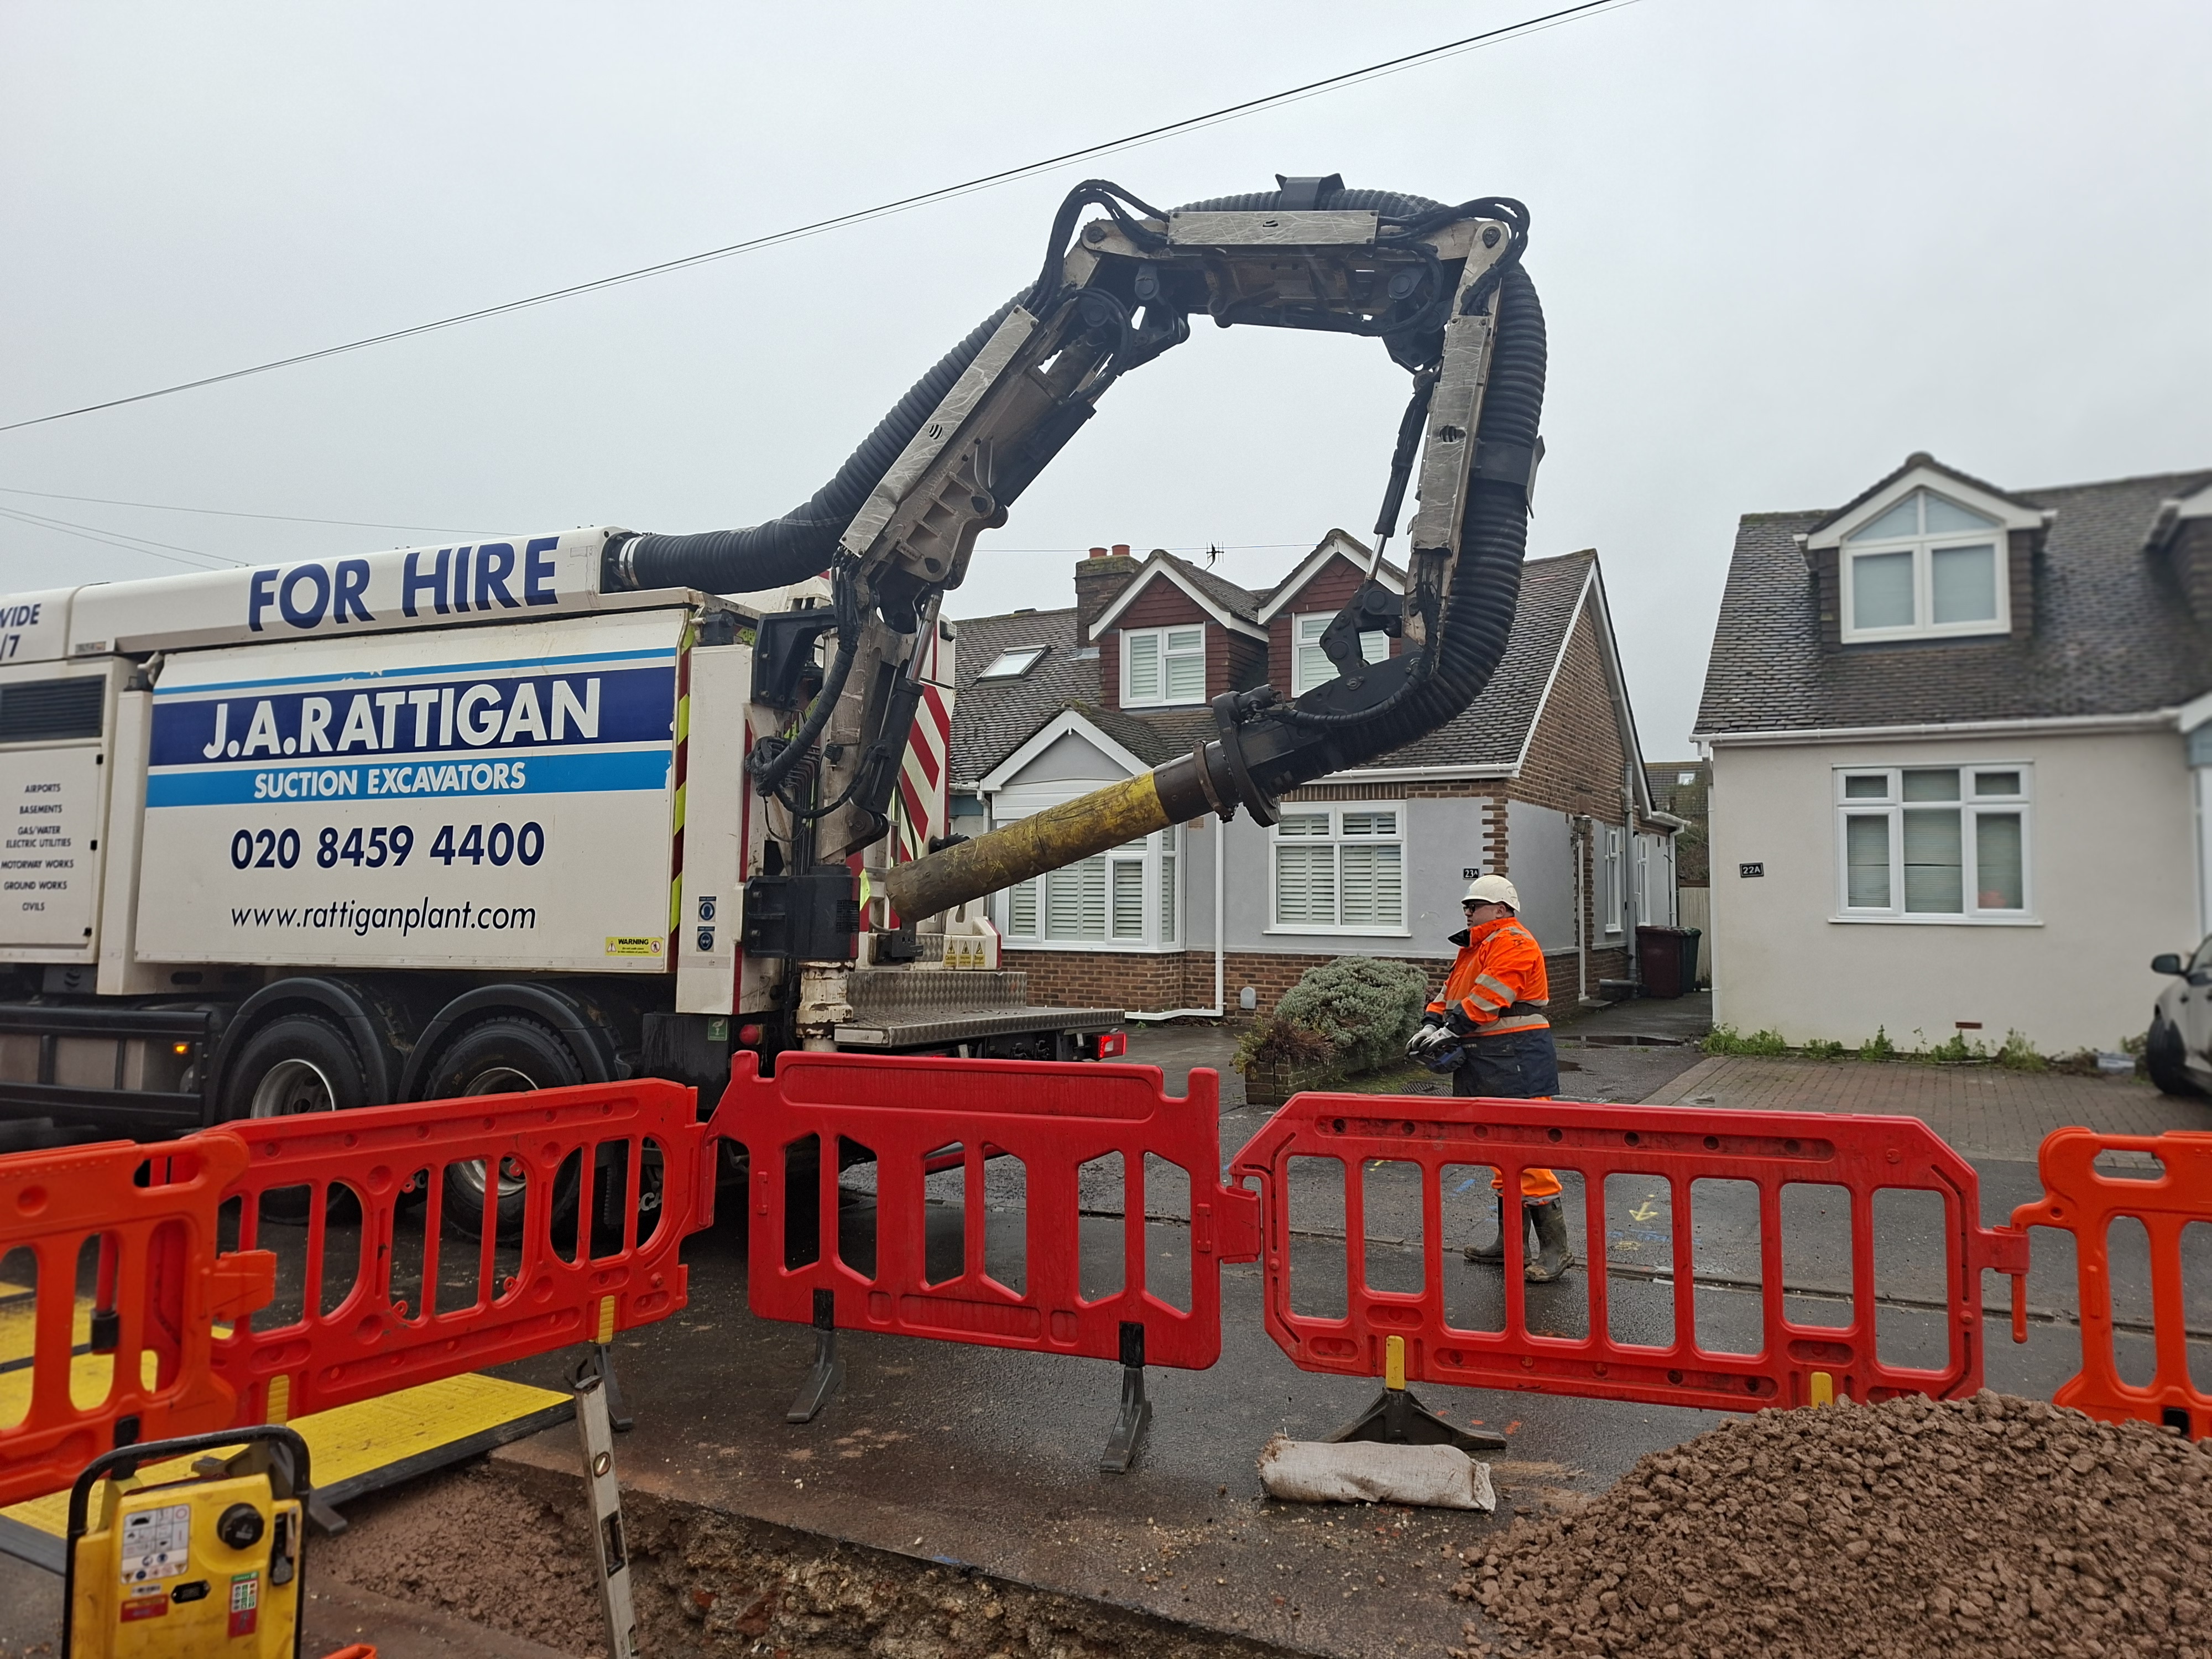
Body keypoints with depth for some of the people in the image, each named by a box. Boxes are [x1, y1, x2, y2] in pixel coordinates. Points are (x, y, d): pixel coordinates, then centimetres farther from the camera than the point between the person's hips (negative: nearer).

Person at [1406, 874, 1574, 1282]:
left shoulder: (1514, 943, -11)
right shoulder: (1474, 948, 22)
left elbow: (1488, 997, -20)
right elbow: (1451, 990, 17)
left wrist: (1450, 1030, -17)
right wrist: (1432, 1023, 0)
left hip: (1516, 1060, -11)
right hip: (1487, 1063, 11)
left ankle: (1555, 1249, -7)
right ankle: (1510, 1242, 23)